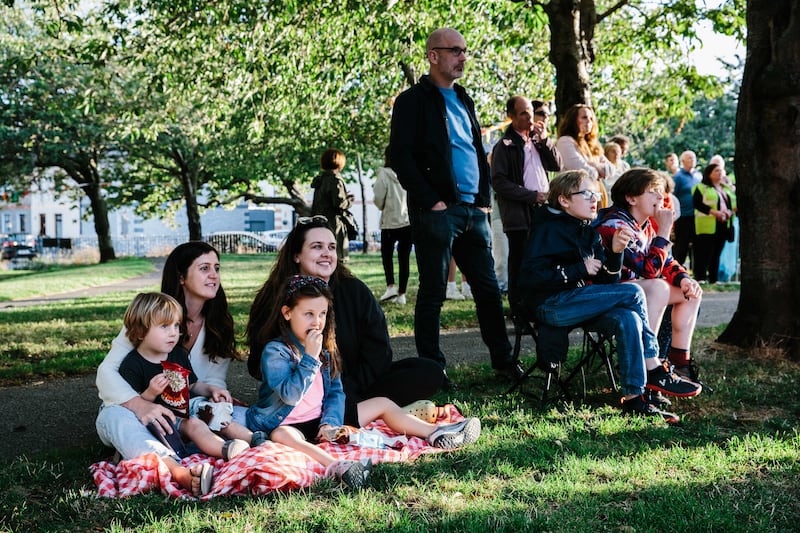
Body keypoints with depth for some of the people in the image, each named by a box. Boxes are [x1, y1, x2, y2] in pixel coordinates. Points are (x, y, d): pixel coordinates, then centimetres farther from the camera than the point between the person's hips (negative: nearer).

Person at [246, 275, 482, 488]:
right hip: (288, 424, -8)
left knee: (382, 404, 6)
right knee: (281, 436, -44)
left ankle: (436, 434, -4)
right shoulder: (275, 352, -13)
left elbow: (336, 391, 10)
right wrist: (310, 358, -27)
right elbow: (291, 396, -25)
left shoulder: (325, 349, 10)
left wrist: (330, 421, -9)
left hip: (322, 420, 8)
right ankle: (334, 465, -64)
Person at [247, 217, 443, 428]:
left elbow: (378, 355, 0)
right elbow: (259, 366, -5)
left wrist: (345, 392, -13)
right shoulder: (274, 299, -3)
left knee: (429, 373, -14)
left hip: (353, 388, 3)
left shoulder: (356, 291, 2)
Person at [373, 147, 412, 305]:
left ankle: (390, 286, -3)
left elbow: (378, 199, -8)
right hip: (409, 221, 3)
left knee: (386, 254, 13)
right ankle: (402, 294, 8)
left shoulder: (384, 174, -9)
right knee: (404, 258, 8)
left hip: (390, 221, -3)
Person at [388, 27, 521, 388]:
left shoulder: (463, 101, 20)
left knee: (488, 288, 9)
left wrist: (484, 199, 11)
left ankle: (503, 361, 17)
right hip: (437, 211, -7)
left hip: (472, 210, 7)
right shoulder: (413, 100, -2)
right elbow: (401, 156, -10)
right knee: (433, 292, -1)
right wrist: (431, 201, -15)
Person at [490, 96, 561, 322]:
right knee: (519, 268, -2)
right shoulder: (505, 146, -2)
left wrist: (544, 140, -1)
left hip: (543, 211, 6)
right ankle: (520, 318, 4)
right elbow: (499, 182, -9)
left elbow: (557, 166, 12)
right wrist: (533, 195, -12)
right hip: (519, 216, -6)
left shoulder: (537, 140, 17)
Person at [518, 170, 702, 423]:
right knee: (633, 293, -18)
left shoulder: (590, 234, 18)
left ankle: (634, 397, -24)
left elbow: (607, 281, 14)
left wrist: (614, 253, -6)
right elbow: (529, 278, -18)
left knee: (627, 318, -24)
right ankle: (655, 372, -9)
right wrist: (580, 270, -15)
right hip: (550, 305, -7)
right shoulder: (548, 231, -5)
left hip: (578, 302, 7)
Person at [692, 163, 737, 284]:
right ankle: (700, 278, -7)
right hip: (707, 226, -7)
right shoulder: (701, 188, -1)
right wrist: (714, 212, -18)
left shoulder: (727, 188, 21)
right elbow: (697, 203, -11)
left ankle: (714, 279, 12)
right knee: (704, 253, -9)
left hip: (723, 226, 7)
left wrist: (731, 211, 0)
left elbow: (733, 203, 23)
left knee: (717, 253, 8)